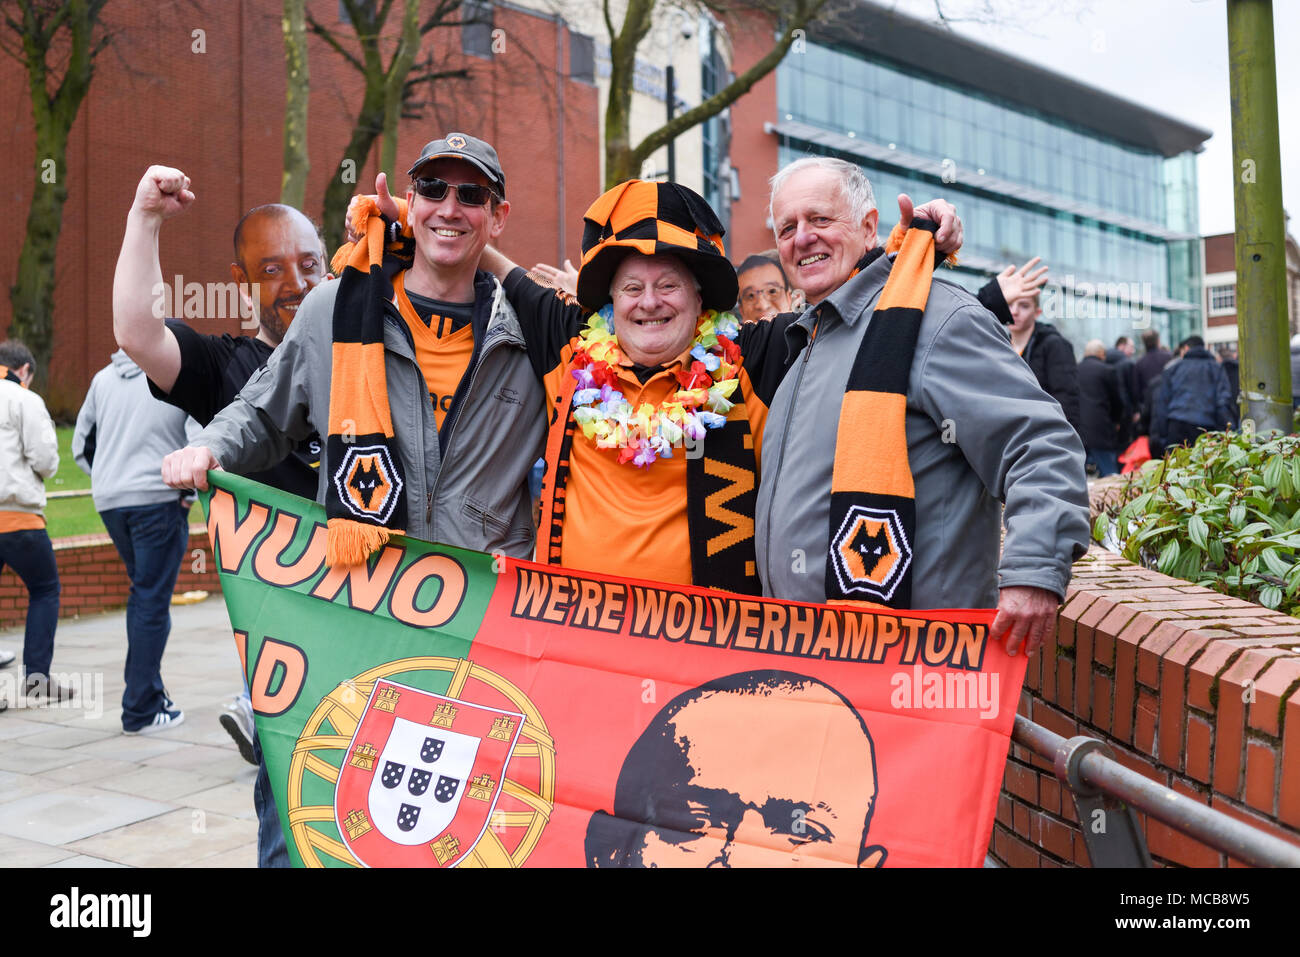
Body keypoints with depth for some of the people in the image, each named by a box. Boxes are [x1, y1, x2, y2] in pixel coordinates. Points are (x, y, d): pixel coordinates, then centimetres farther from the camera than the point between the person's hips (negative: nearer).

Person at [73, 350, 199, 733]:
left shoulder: (103, 378, 14)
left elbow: (81, 442, 19)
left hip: (109, 502, 6)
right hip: (158, 499, -5)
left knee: (143, 593, 19)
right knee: (152, 601, -2)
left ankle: (147, 692, 20)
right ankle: (141, 711, 0)